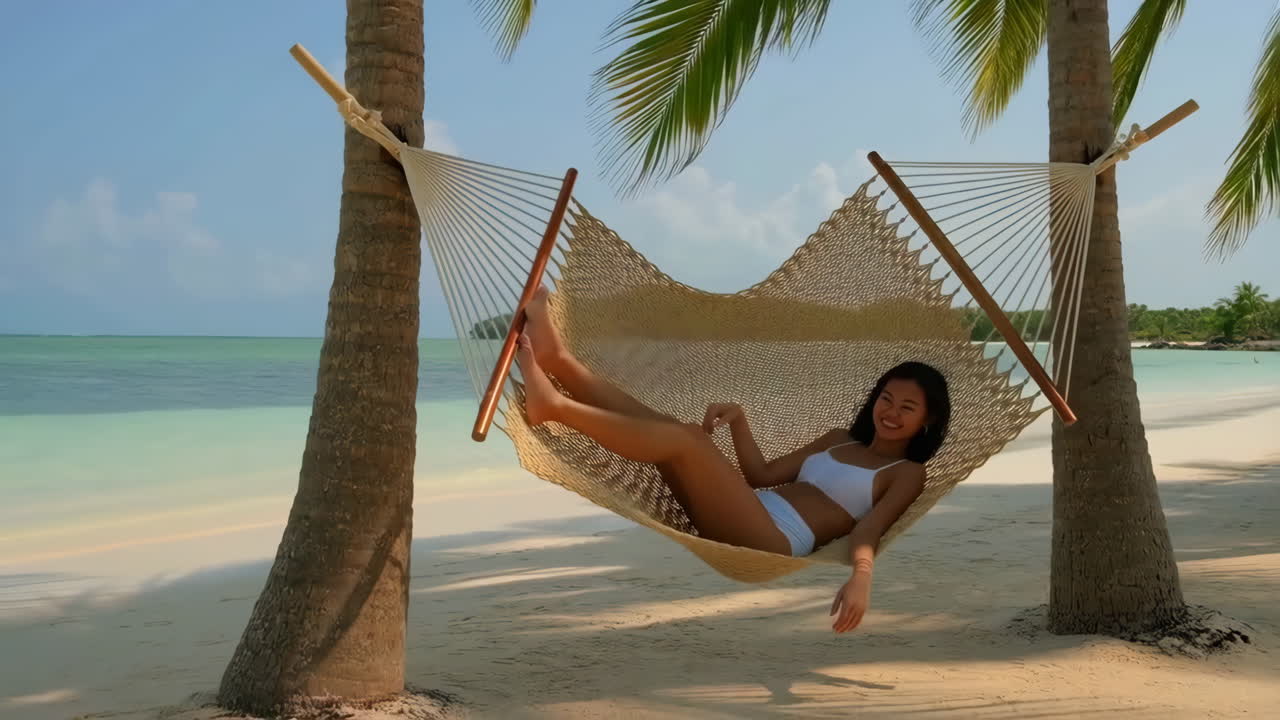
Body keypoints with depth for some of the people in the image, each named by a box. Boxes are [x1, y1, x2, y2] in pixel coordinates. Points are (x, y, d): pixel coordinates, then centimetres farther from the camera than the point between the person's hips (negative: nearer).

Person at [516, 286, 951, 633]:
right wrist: (738, 420, 4)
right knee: (666, 427, -12)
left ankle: (556, 407, -27)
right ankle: (557, 357, -19)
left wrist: (861, 576, -31)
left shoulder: (907, 474, 10)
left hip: (774, 539, -7)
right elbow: (761, 474, 20)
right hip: (746, 513, 7)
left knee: (681, 439, -26)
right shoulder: (839, 440, 28)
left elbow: (868, 532, -9)